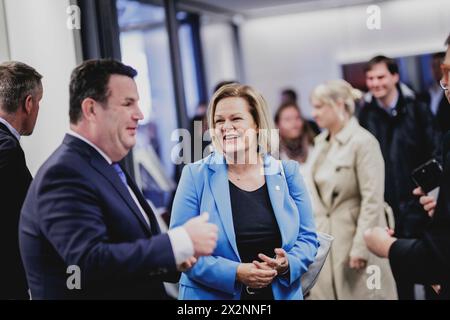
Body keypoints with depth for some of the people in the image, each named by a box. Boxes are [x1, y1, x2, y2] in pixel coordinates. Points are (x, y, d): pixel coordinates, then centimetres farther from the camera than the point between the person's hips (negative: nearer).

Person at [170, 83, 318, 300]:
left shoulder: (286, 172, 0)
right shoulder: (196, 176, -7)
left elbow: (307, 237, 4)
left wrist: (288, 264, -16)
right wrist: (235, 273, -21)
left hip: (281, 293, 2)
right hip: (212, 295, -2)